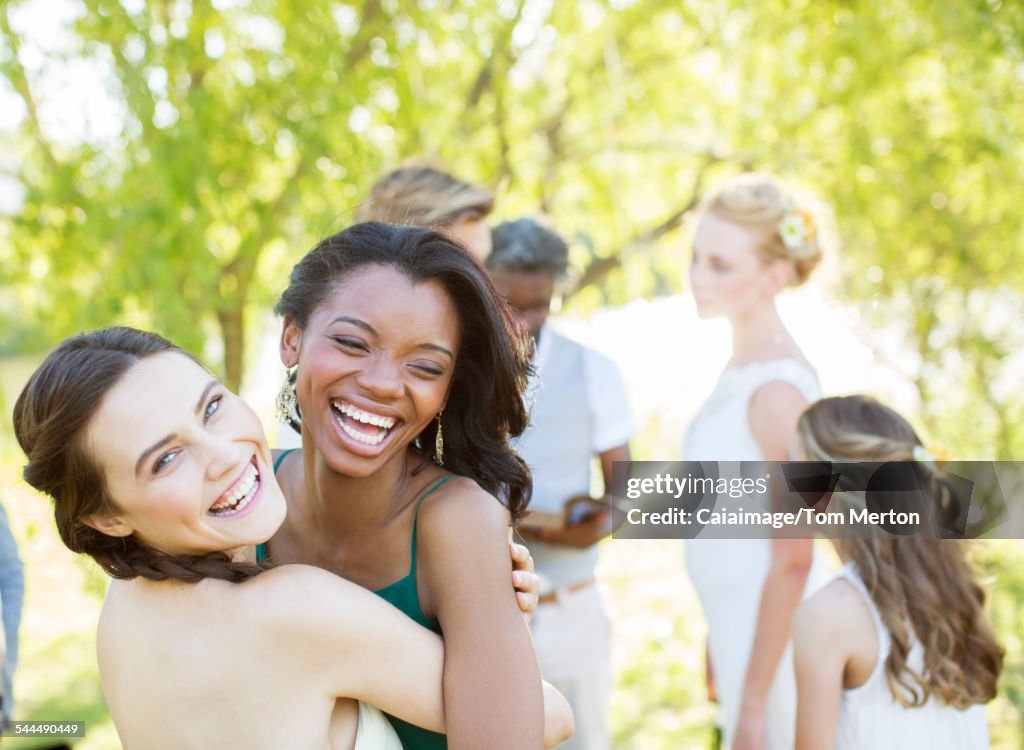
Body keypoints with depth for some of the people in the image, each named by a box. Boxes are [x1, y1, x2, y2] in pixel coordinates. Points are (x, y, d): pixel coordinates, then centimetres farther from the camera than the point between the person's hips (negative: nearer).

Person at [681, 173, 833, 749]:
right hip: (739, 621, 9)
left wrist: (752, 703, -17)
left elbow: (792, 561, -20)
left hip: (777, 635, -9)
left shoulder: (777, 388, -21)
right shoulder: (742, 367, 5)